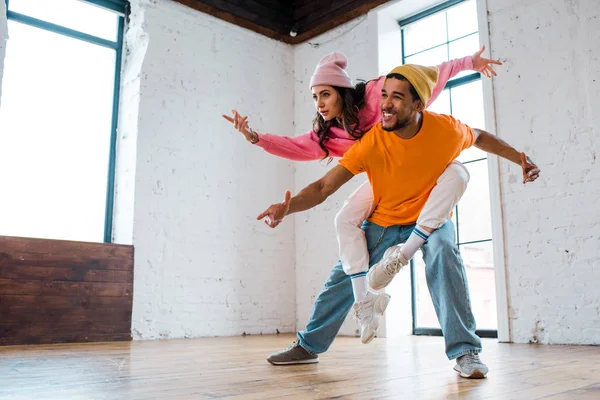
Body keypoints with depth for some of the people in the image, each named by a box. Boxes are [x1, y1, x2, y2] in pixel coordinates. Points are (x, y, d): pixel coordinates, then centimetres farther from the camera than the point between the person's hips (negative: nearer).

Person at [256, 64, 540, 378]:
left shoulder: (447, 129, -22)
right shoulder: (371, 143, -27)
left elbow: (481, 138, 3)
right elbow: (323, 187, -30)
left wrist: (519, 158, 0)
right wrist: (288, 207, -47)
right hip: (383, 222, 1)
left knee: (443, 255, -32)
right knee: (343, 277, 1)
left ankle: (465, 352, -21)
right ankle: (308, 346, 23)